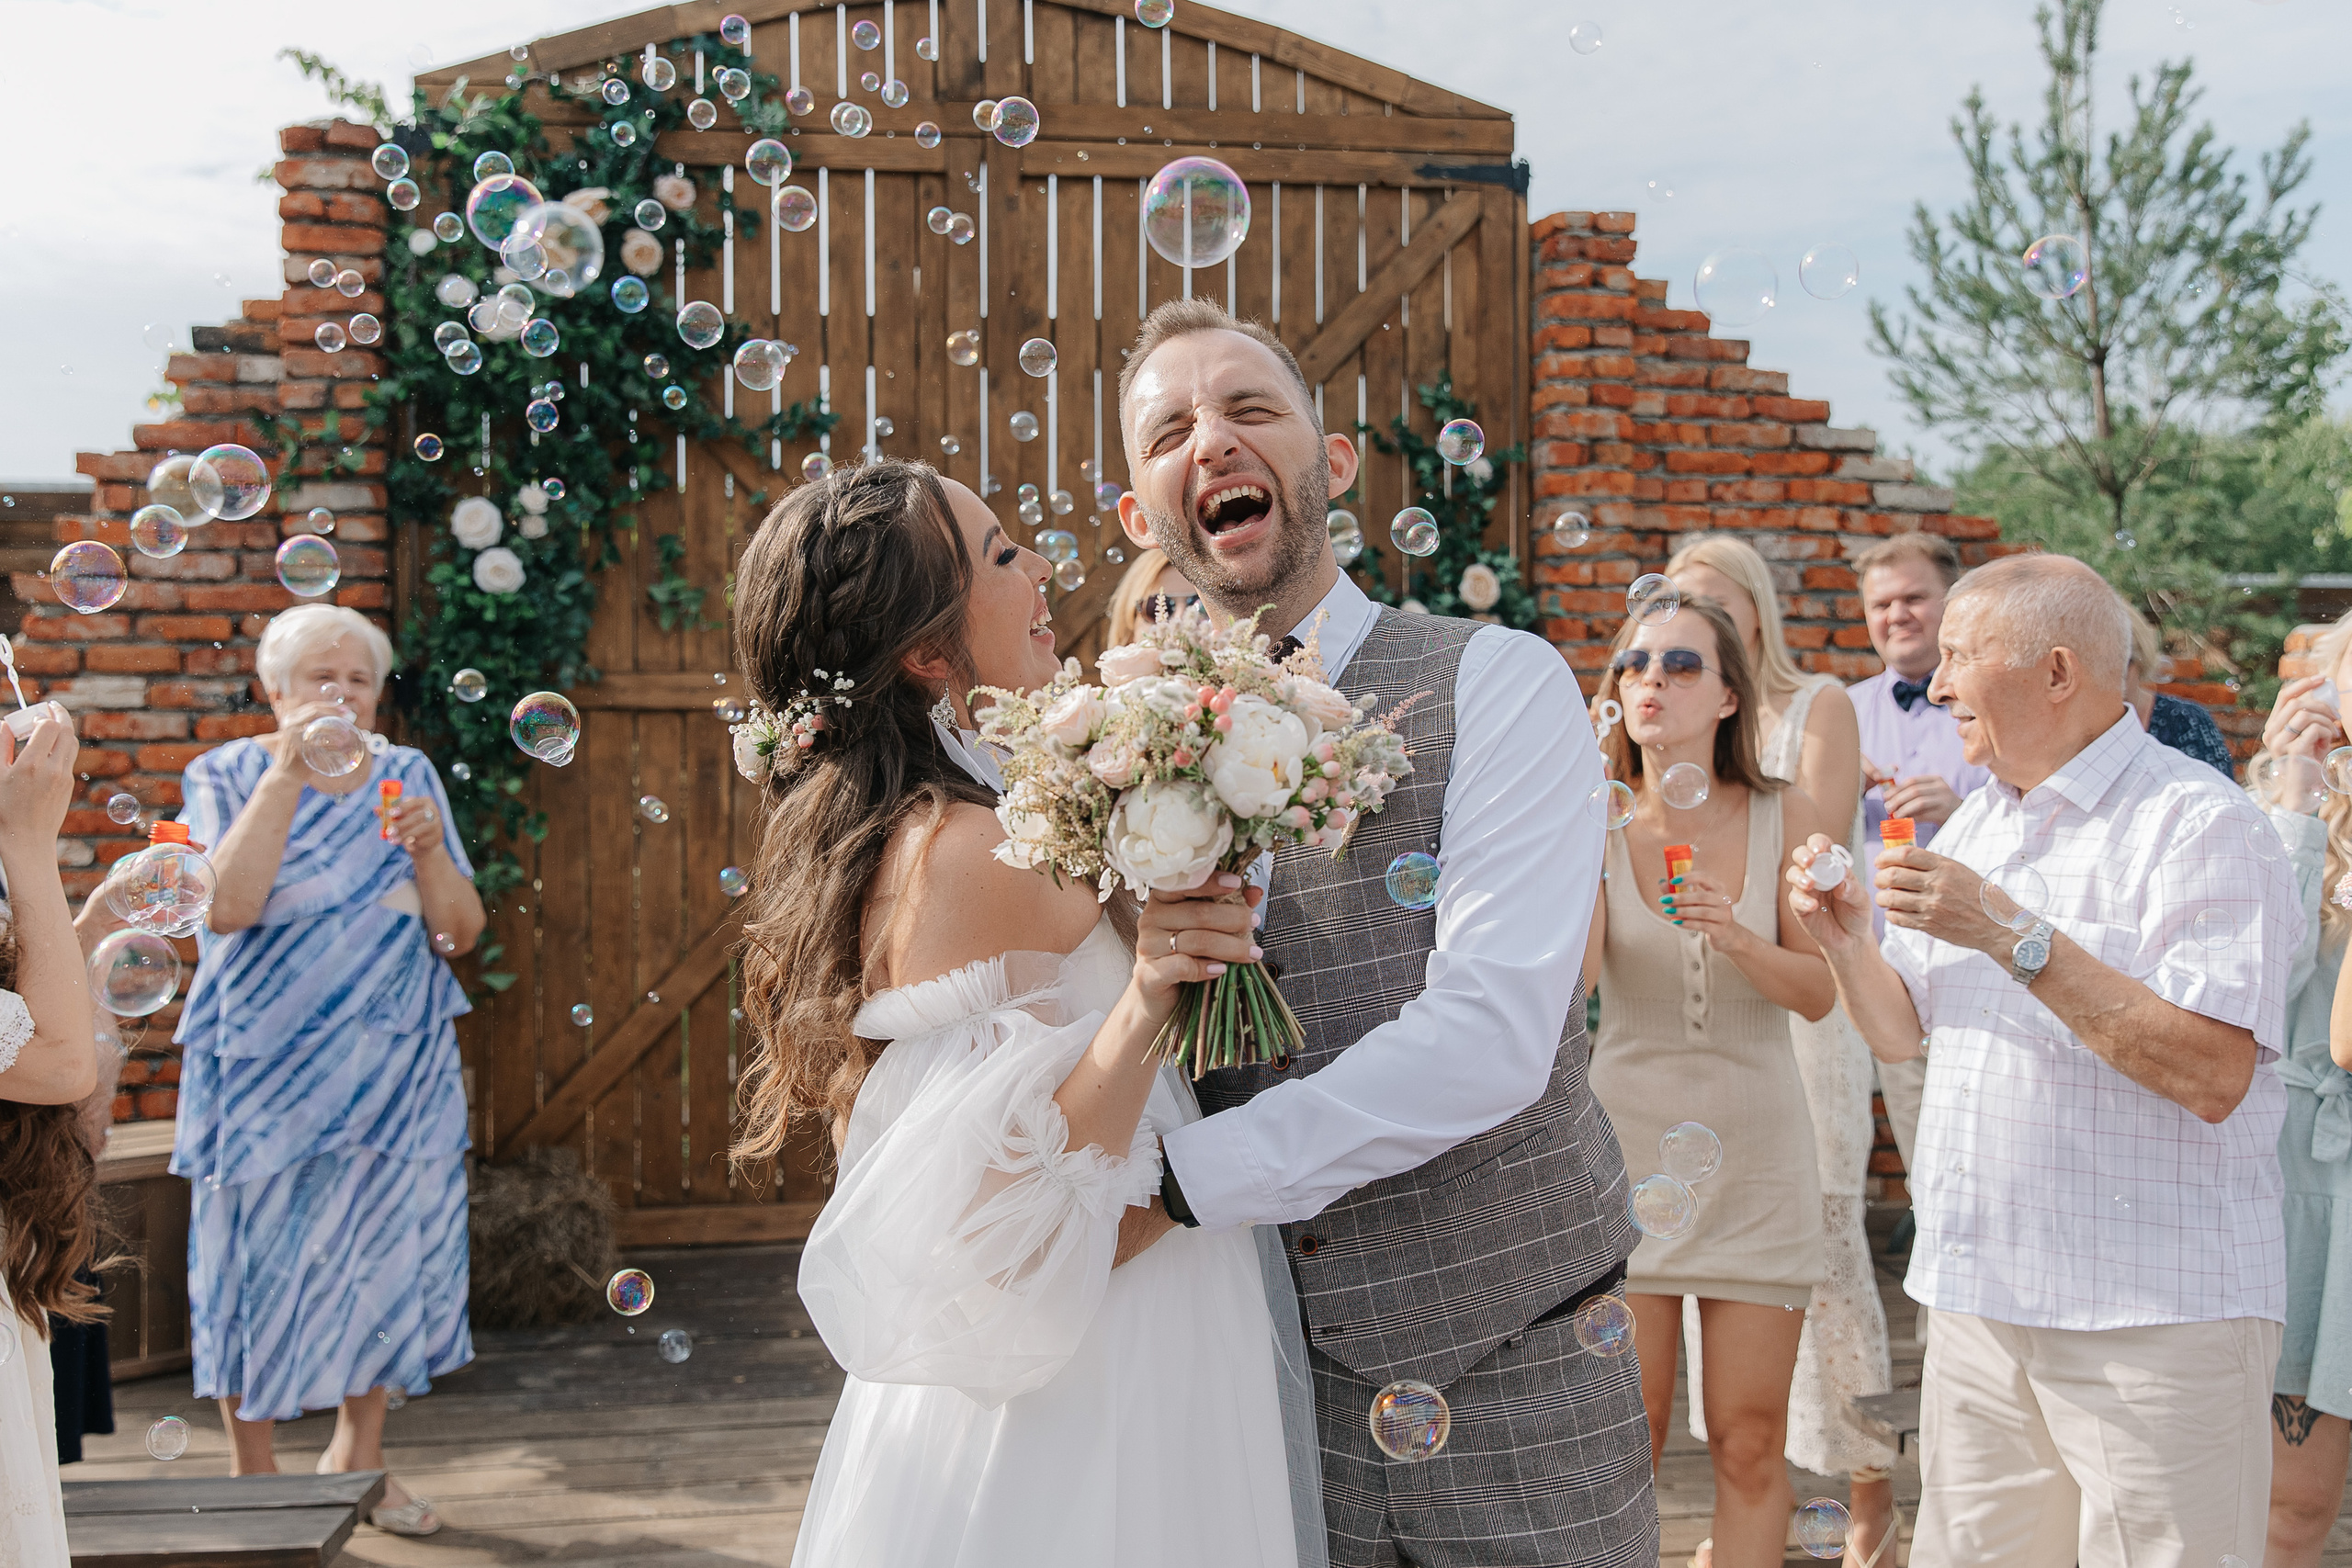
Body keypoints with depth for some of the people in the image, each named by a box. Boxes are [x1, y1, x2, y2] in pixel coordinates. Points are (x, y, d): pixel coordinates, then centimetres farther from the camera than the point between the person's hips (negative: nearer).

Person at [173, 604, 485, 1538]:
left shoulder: (407, 776, 8)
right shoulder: (230, 775, 0)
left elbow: (462, 931, 5)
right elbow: (228, 906, -19)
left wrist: (427, 848, -14)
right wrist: (288, 771, -19)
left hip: (395, 1063, 3)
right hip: (266, 1065, -3)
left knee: (387, 1246, 8)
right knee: (262, 1249, 0)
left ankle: (358, 1454, 25)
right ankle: (253, 1474, 15)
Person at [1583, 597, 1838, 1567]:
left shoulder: (1786, 819, -1)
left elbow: (1819, 994, -4)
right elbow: (1569, 975, -16)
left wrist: (1738, 938, -22)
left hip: (1755, 1153, 1)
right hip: (1625, 1145, 0)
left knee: (1751, 1443, 4)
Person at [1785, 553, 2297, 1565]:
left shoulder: (2198, 823, -11)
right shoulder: (1977, 820, 15)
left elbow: (2215, 1075, -22)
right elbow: (1901, 1031, 18)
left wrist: (2015, 935, -24)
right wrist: (1844, 941, -1)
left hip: (2155, 1325, -7)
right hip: (1980, 1299, 7)